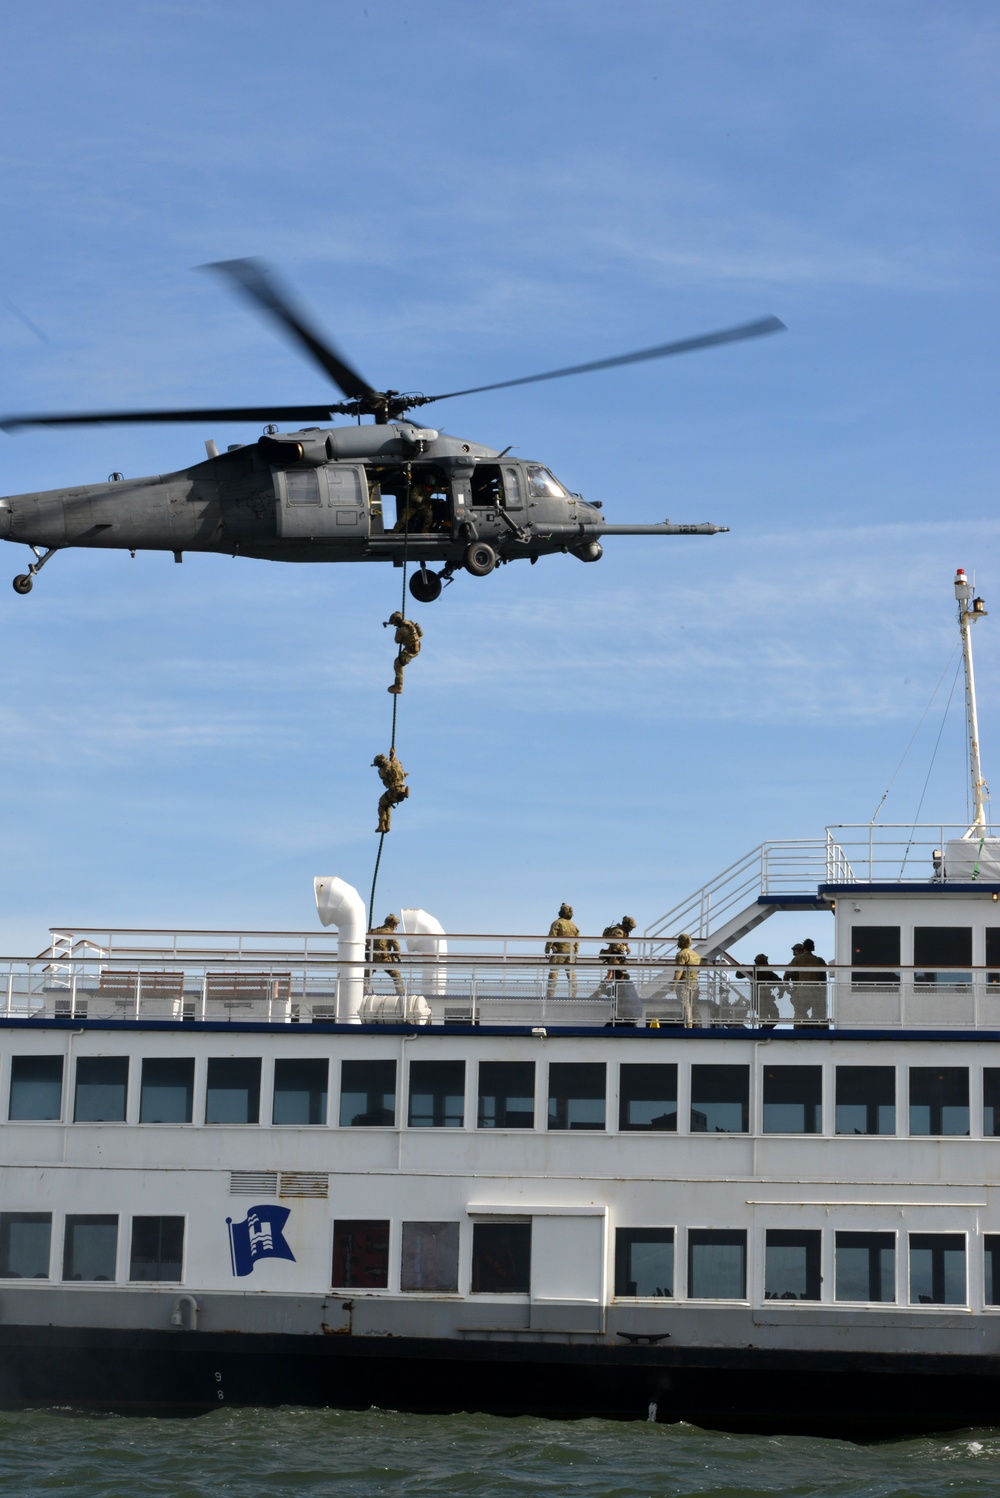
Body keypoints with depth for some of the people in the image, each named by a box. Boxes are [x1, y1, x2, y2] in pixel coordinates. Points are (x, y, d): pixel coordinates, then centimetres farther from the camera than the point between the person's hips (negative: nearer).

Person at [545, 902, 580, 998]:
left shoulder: (557, 923, -6)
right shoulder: (573, 925, 13)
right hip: (571, 953, 6)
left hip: (559, 951, -5)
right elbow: (577, 941, 13)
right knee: (572, 975, 9)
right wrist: (575, 954, 18)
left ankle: (550, 995, -13)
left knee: (553, 973, -5)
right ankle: (573, 996, 7)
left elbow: (551, 937, -12)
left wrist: (547, 950, -6)